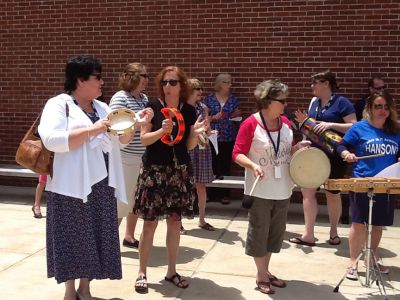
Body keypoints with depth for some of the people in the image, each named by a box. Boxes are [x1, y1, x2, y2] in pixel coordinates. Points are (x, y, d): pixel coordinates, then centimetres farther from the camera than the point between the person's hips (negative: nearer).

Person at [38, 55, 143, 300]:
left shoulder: (102, 107, 15)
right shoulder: (59, 104, -5)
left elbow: (122, 140, 18)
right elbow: (51, 140, -21)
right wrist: (92, 130, -22)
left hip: (101, 184, 6)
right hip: (72, 185, -6)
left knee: (97, 237, 9)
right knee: (73, 238, 3)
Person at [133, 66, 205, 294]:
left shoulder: (189, 111, 3)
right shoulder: (153, 107, -4)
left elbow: (190, 146, 5)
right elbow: (144, 139, -6)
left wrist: (196, 133, -15)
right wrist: (162, 130, -22)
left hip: (179, 171, 3)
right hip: (154, 170, -3)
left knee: (175, 221, 8)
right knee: (150, 223, 0)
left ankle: (172, 271, 22)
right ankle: (142, 272, 14)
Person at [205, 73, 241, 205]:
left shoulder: (234, 99, 6)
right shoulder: (209, 98, 1)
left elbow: (236, 117, 12)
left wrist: (236, 115, -9)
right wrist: (214, 117, -13)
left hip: (229, 137, 1)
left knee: (226, 165, 2)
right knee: (212, 165, 0)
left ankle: (224, 194, 11)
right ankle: (211, 193, 11)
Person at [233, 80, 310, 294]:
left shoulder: (285, 123, 4)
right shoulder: (250, 124, -14)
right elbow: (237, 154, -13)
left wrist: (298, 148, -5)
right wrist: (253, 165, -30)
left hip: (282, 190, 6)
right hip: (260, 191, -6)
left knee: (276, 232, 16)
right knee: (258, 232, 5)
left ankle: (266, 271, 33)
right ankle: (261, 275, 22)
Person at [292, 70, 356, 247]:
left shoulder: (341, 102, -9)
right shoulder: (314, 102, 10)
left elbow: (354, 126, -15)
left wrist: (330, 124, -25)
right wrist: (304, 122, -2)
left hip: (334, 156, -5)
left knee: (332, 194, 9)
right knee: (307, 191, 0)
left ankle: (333, 232, 27)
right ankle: (308, 235, 7)